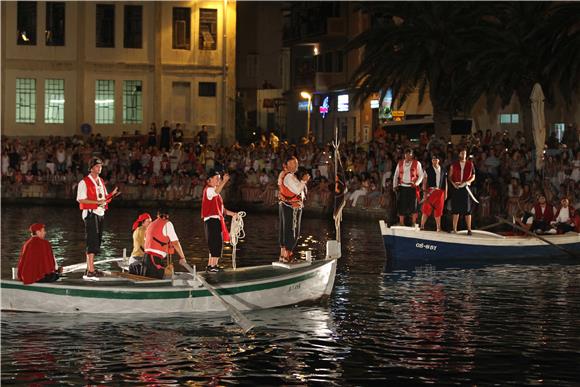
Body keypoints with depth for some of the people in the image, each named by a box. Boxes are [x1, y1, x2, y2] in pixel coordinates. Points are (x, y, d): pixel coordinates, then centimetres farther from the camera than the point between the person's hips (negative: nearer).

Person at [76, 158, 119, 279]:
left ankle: (90, 268, 18)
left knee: (97, 241, 11)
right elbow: (80, 199, -15)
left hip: (100, 213, 9)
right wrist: (97, 202, -22)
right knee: (92, 242, -13)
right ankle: (90, 271, -16)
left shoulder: (101, 182, 17)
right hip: (90, 213, -8)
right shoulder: (84, 182, -8)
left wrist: (112, 194, 2)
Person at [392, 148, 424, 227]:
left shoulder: (417, 163, 4)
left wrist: (416, 183, -10)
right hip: (402, 187, 2)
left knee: (413, 205, -4)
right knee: (401, 205, -1)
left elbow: (421, 175, 5)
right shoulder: (400, 163, 12)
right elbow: (396, 175, 15)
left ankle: (414, 223, 2)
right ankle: (401, 223, 6)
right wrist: (395, 185, 5)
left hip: (412, 187, -2)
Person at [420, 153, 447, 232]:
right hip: (430, 191, -2)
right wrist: (425, 193, -8)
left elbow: (445, 182, 12)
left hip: (440, 192, 3)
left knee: (438, 210, 8)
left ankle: (438, 228, 14)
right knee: (426, 209, -8)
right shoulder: (428, 170, 2)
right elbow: (424, 182, -1)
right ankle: (422, 226, -7)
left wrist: (445, 193, 7)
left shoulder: (443, 171, 10)